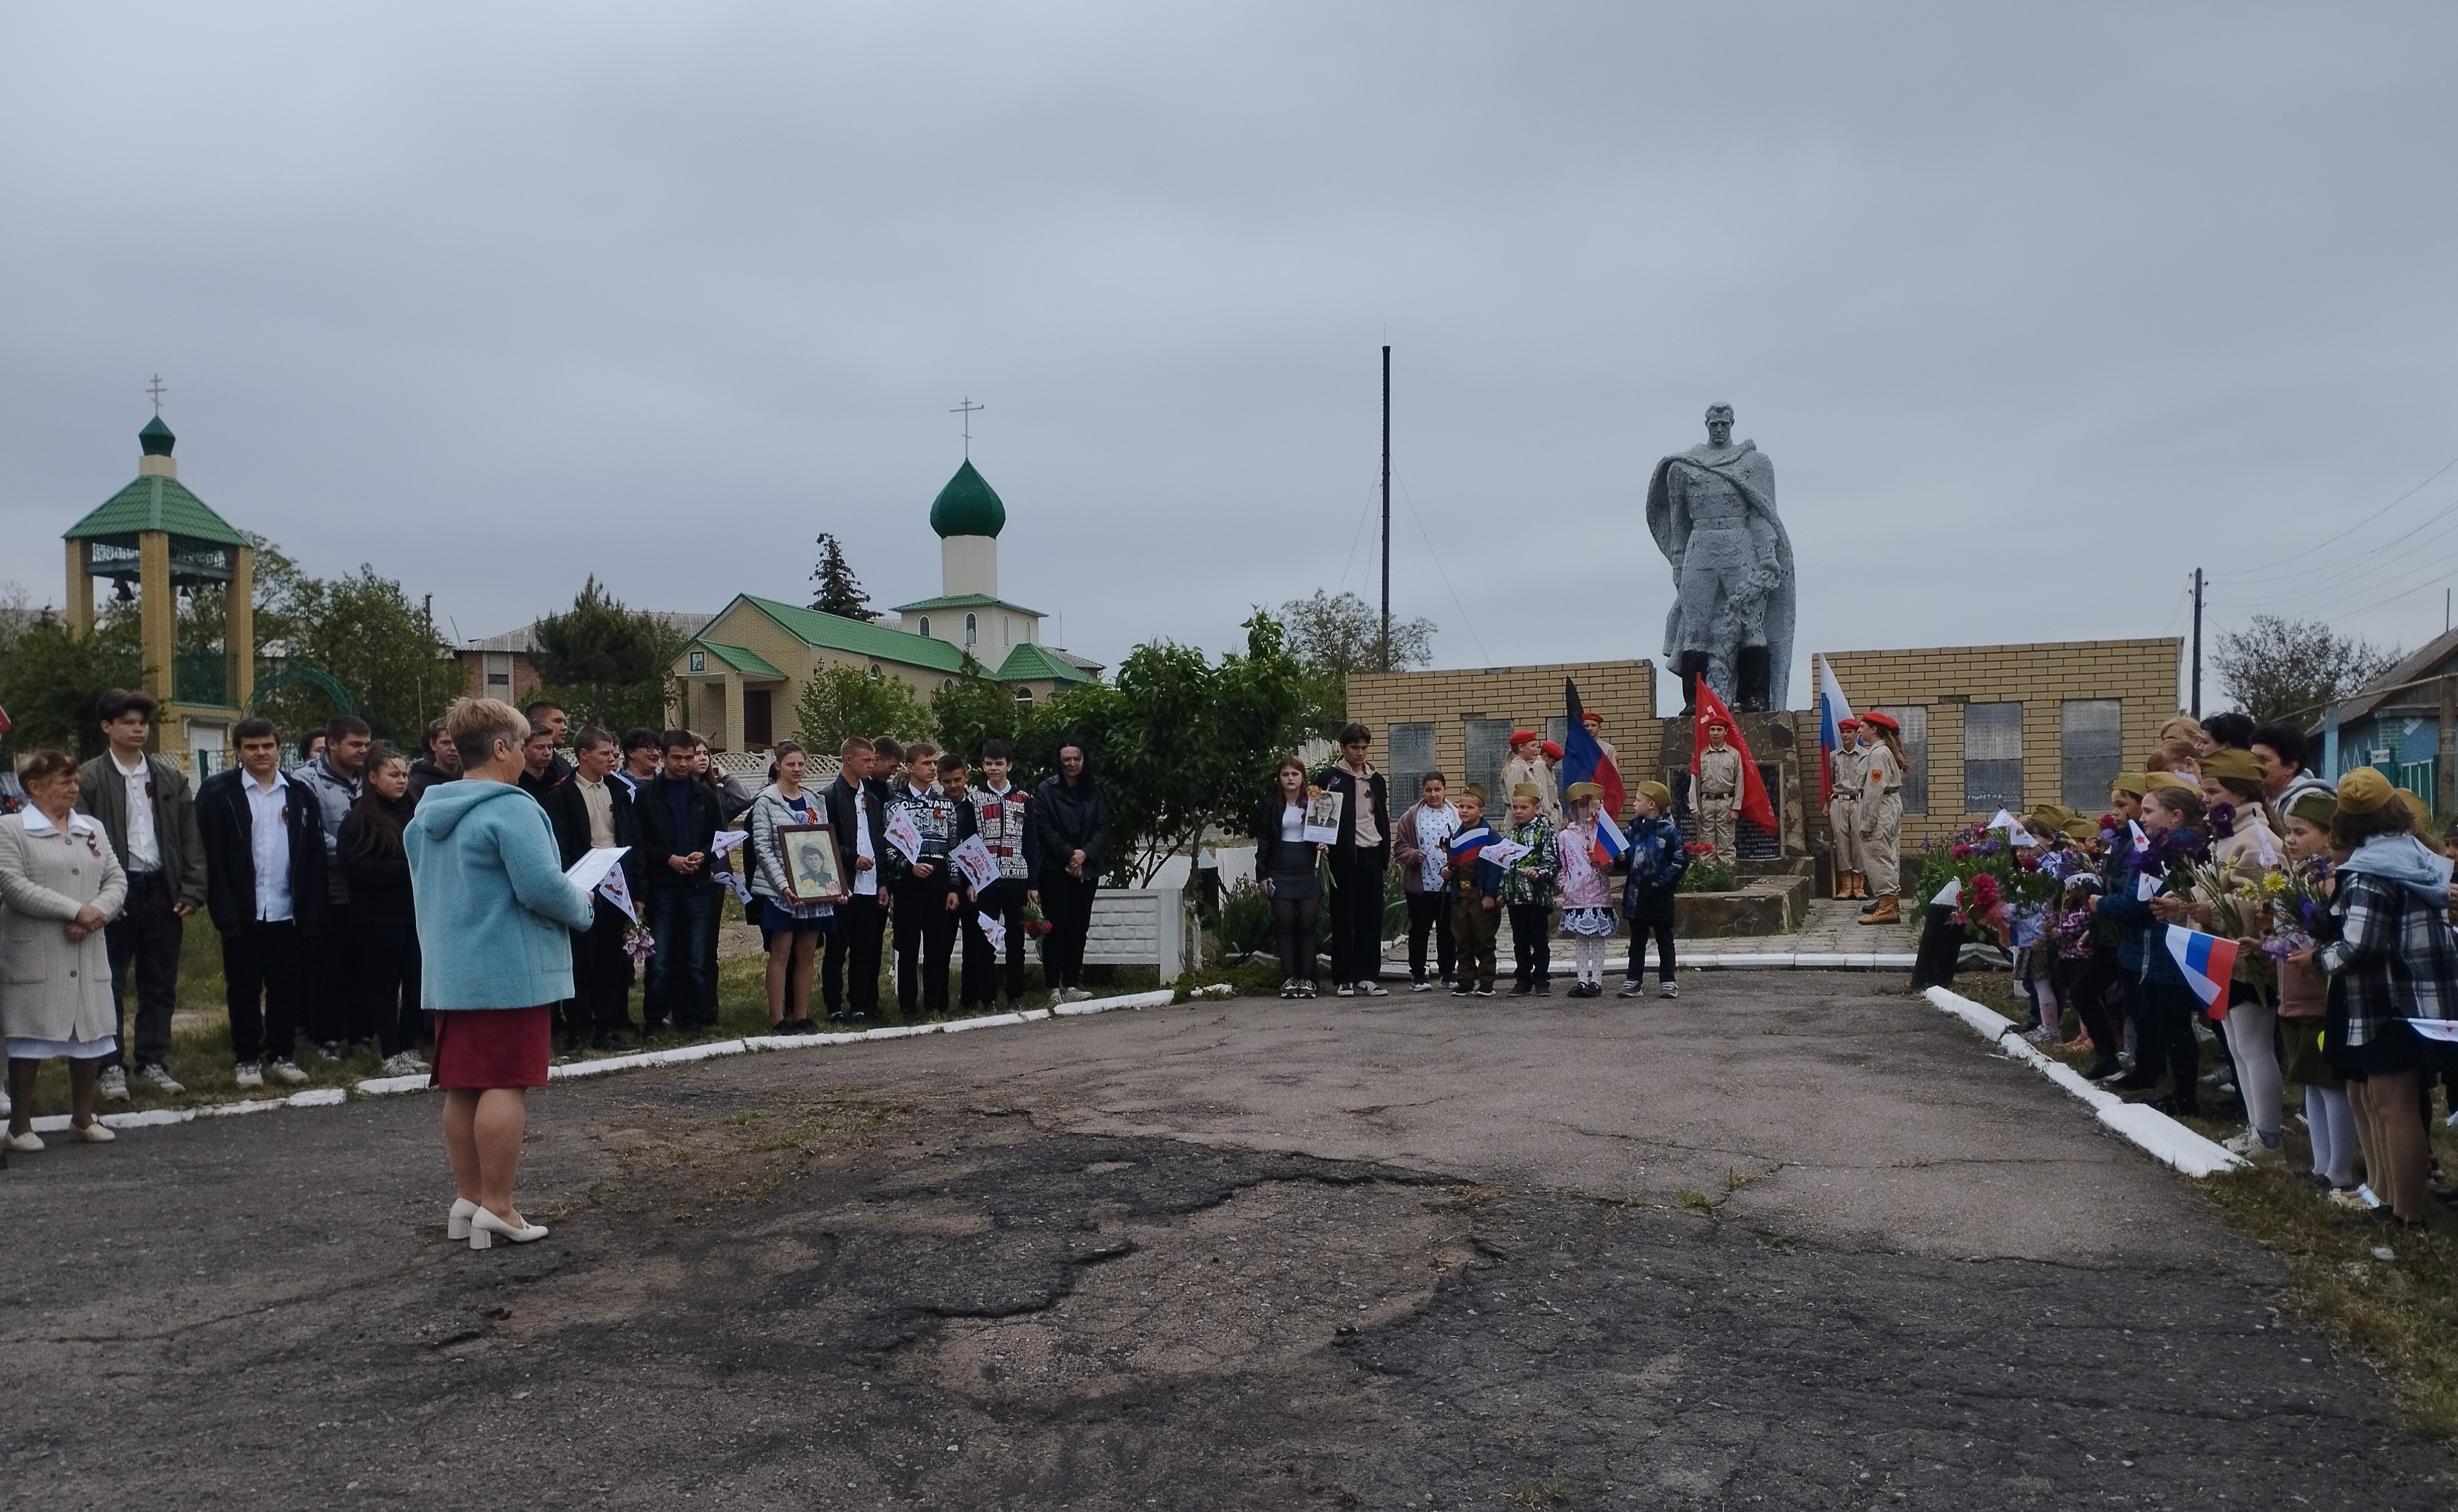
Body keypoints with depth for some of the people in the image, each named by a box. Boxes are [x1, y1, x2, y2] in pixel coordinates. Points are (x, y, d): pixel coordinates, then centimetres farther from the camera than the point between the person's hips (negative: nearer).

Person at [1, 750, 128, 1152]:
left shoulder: (92, 829, 14)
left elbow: (116, 879, 9)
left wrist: (96, 913, -11)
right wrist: (75, 910, -17)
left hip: (89, 954, 5)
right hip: (35, 956, -5)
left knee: (90, 1035, 9)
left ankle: (83, 1117, 22)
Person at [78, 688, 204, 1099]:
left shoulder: (170, 777, 8)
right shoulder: (89, 779, -2)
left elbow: (190, 837, 7)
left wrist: (191, 891, -1)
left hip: (162, 890, 3)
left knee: (160, 986, 9)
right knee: (111, 985, 4)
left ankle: (153, 1063, 19)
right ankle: (112, 1067, 12)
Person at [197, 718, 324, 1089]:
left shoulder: (299, 794, 6)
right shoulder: (218, 793, -2)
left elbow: (314, 858, 5)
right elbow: (212, 859, -7)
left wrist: (312, 914, -1)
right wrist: (225, 915, -13)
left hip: (288, 912, 2)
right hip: (244, 914, -2)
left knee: (286, 986, 9)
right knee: (244, 988, 8)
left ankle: (281, 1055, 20)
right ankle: (247, 1059, 18)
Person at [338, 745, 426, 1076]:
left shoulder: (415, 811, 10)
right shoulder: (359, 819, -2)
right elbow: (356, 865, -12)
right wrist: (406, 869, -17)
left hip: (417, 910, 4)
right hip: (380, 916, -3)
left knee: (418, 981, 3)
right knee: (385, 984, 4)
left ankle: (409, 1047, 16)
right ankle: (392, 1053, 12)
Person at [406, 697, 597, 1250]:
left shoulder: (428, 814, 13)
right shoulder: (510, 808, -15)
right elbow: (543, 888, -21)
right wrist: (584, 910, -3)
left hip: (450, 972, 9)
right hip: (510, 972, -9)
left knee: (462, 1086, 12)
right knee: (506, 1085, -4)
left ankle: (467, 1198, 20)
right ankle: (496, 1207, -2)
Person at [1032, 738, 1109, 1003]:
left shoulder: (1095, 793, 12)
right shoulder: (1046, 790, 0)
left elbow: (1104, 829, 6)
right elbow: (1044, 828, -8)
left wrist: (1085, 854, -10)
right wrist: (1068, 854, -14)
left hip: (1086, 870, 4)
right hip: (1056, 871, -4)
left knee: (1079, 930, 5)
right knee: (1056, 929, -6)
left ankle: (1071, 986, 9)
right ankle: (1054, 989, -4)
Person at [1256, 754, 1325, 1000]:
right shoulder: (1270, 804, 4)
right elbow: (1263, 841, 4)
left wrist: (1324, 844, -6)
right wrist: (1262, 874, -2)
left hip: (1309, 871, 1)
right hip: (1281, 872, 0)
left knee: (1308, 925, 1)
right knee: (1285, 925, 0)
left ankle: (1307, 979, 7)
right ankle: (1289, 979, 6)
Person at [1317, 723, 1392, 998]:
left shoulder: (1376, 780, 14)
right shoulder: (1330, 777, 1)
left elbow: (1384, 819, 17)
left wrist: (1386, 856, 12)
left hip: (1372, 855, 4)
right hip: (1345, 856, -4)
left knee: (1372, 918, 4)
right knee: (1344, 918, -1)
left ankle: (1368, 977, 10)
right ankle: (1343, 979, 3)